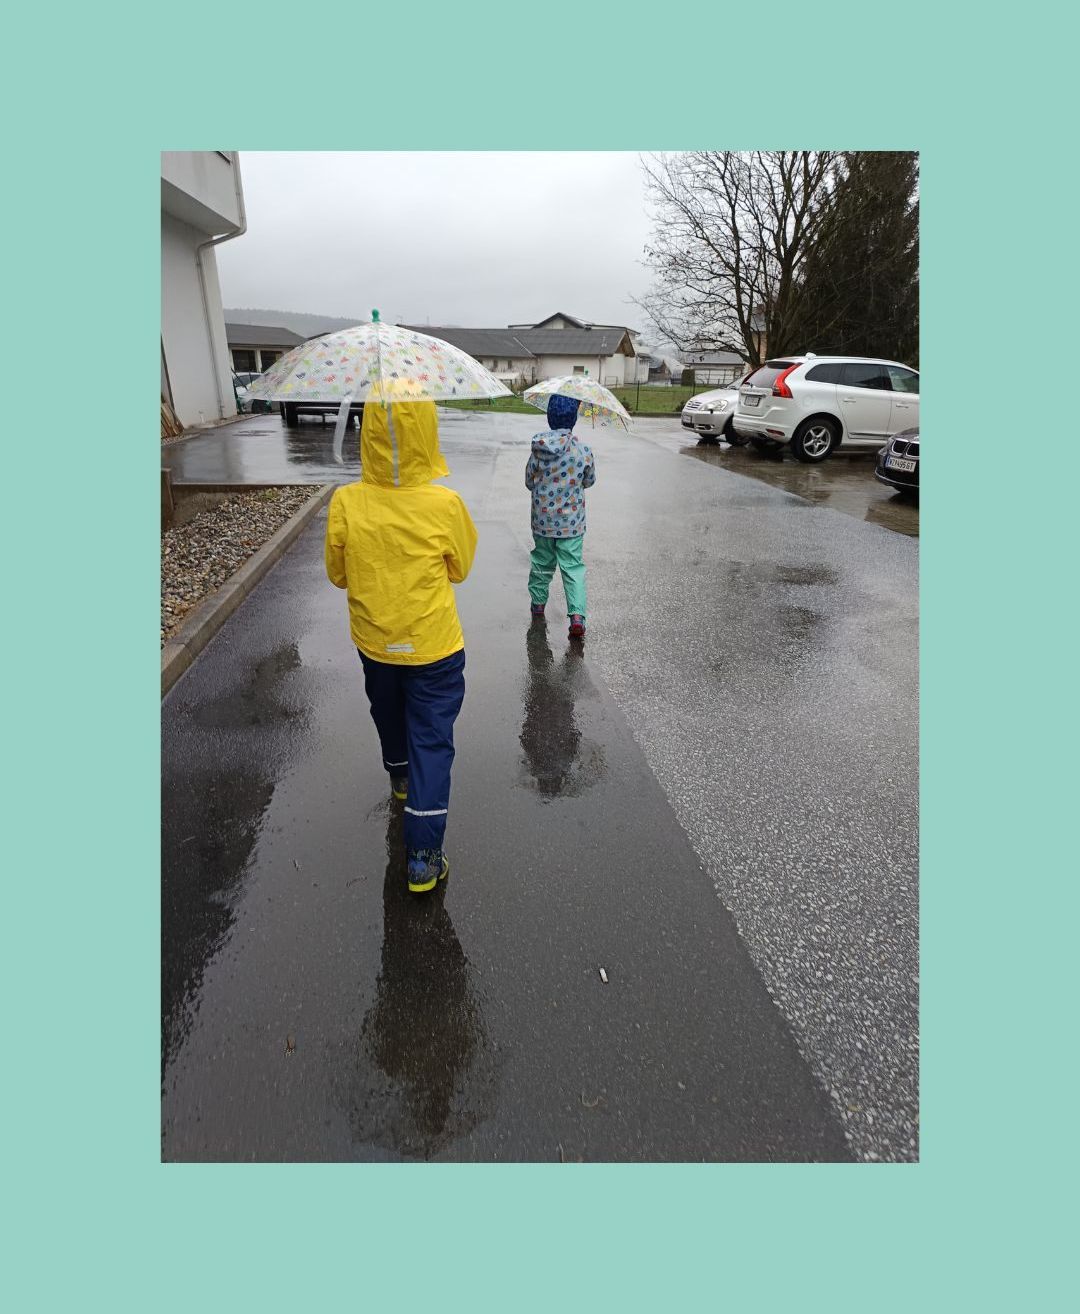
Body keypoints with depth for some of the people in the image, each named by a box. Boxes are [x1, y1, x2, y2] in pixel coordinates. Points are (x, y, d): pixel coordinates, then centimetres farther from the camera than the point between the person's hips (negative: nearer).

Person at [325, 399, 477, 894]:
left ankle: (400, 777, 55)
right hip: (433, 646, -3)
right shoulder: (445, 504, -21)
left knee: (389, 717, 28)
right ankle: (423, 857, 7)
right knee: (432, 741, 6)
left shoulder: (345, 504, -16)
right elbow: (459, 570, -4)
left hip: (374, 641, 3)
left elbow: (339, 575, -2)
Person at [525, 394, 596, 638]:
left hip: (542, 521, 2)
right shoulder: (583, 451, -13)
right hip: (571, 523, -2)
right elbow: (590, 481, 4)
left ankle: (538, 604, 35)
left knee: (541, 562, 20)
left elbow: (529, 482, 2)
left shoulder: (538, 450, -9)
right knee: (573, 567, 3)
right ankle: (577, 615, -9)